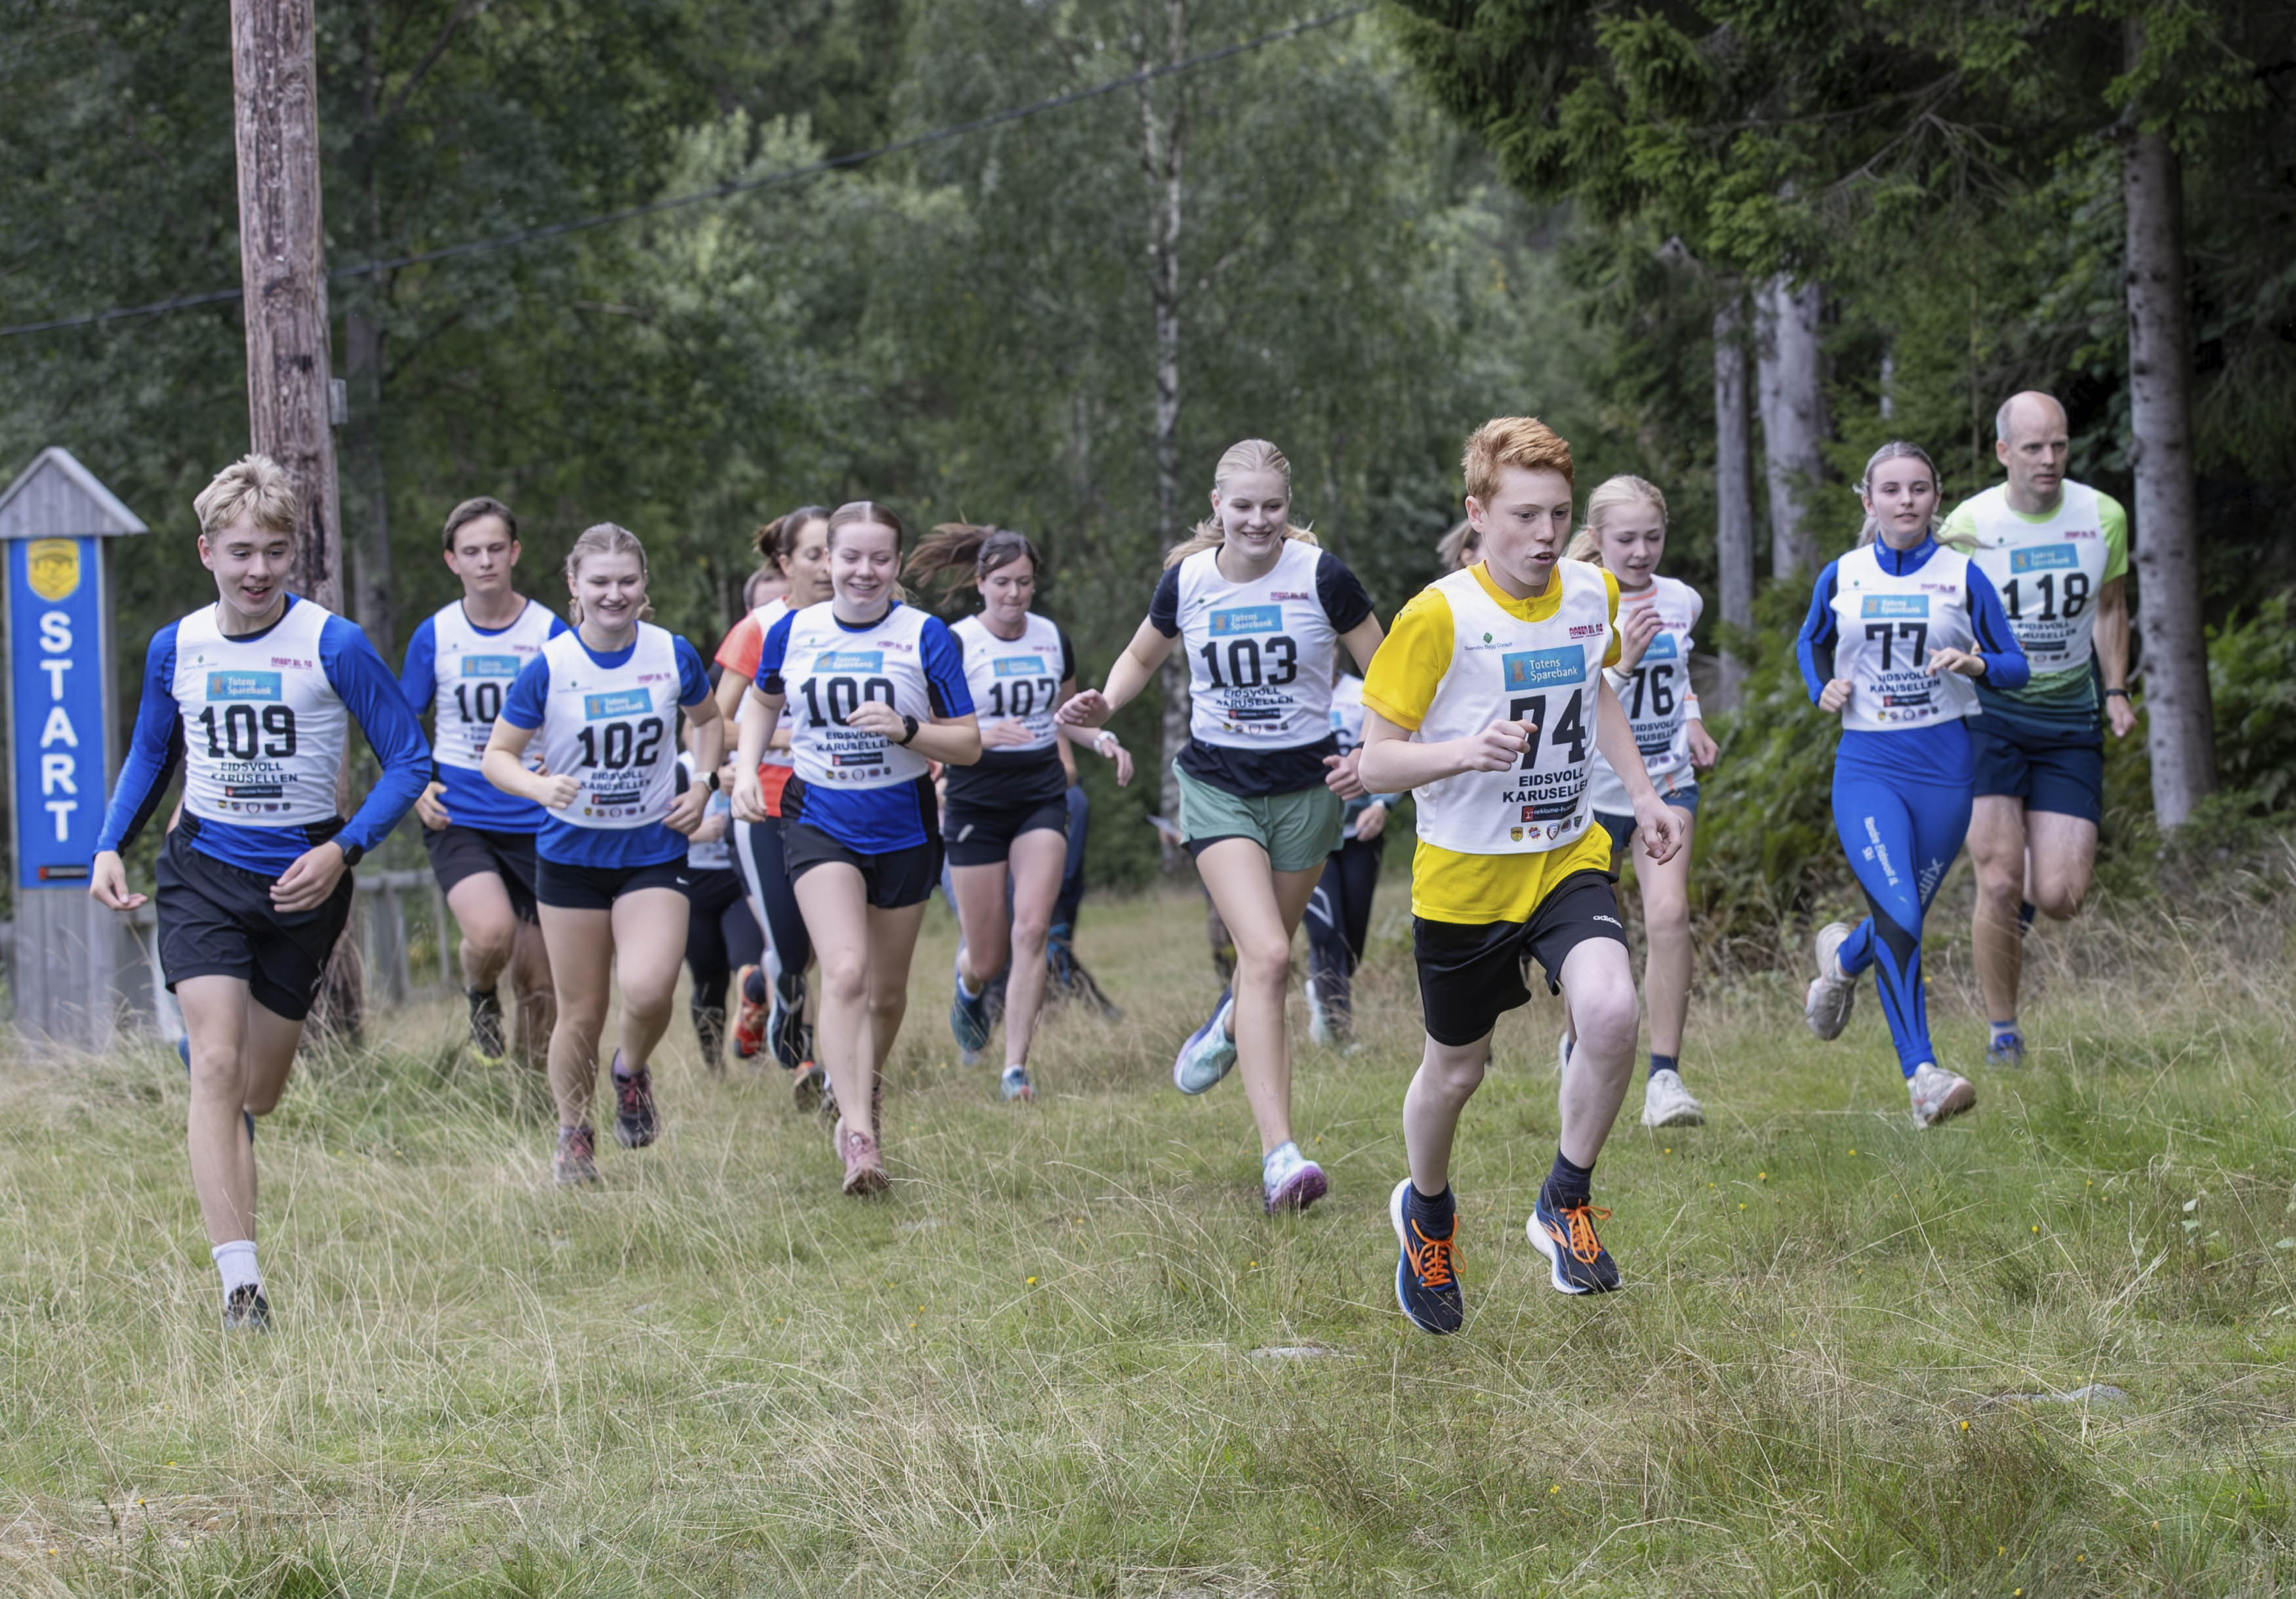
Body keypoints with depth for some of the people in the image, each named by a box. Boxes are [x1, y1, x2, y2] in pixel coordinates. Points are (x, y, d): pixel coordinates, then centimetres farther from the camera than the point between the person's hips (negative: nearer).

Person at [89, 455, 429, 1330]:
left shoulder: (333, 646, -11)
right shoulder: (175, 648, -1)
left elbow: (408, 760, -7)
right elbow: (151, 755, 16)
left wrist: (342, 850, -20)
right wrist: (111, 847, 1)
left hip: (303, 879, -1)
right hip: (204, 872, 1)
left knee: (259, 1088, 10)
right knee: (217, 1065, -16)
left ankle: (218, 1131, 51)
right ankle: (240, 1283, -20)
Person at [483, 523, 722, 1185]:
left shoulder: (673, 655, -5)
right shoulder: (549, 667, -10)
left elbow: (709, 720, 16)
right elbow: (497, 755, -4)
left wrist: (702, 788, 2)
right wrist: (540, 787, -24)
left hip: (654, 854, 0)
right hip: (571, 855, 0)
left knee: (649, 989, -20)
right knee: (581, 1013, 4)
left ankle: (632, 1071, 14)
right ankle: (573, 1136, 27)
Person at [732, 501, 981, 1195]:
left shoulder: (925, 636, -8)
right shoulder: (793, 633, -1)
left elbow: (969, 745, -6)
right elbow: (763, 700, 20)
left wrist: (906, 729, -22)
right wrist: (747, 768, 6)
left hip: (904, 828, 1)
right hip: (819, 820, -1)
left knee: (887, 990, 14)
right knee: (845, 973, -20)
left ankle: (863, 1092, 44)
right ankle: (859, 1137, -24)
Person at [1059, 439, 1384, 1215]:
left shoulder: (1321, 577, -10)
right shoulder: (1187, 582, -4)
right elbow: (1142, 657, 16)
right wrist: (1104, 704, -4)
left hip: (1306, 785, 1)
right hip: (1218, 783, -1)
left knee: (1265, 955, 15)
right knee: (1268, 957, -18)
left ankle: (1230, 1025, 55)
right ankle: (1280, 1155, -24)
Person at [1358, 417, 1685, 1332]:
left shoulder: (1592, 594, -1)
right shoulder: (1439, 617, -17)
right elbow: (1377, 759, -16)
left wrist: (1642, 794, 14)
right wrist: (1465, 751, -33)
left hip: (1567, 861, 3)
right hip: (1464, 876, -3)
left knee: (1611, 1011, -24)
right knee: (1456, 1068, 12)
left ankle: (1566, 1204, -2)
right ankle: (1428, 1214, 44)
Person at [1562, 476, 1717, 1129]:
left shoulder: (1682, 602, 3)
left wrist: (1692, 720, 9)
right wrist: (1621, 662, -34)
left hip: (1668, 782, 2)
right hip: (1594, 787, -2)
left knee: (1669, 913, -19)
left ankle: (1664, 1077, -17)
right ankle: (1579, 1046, 37)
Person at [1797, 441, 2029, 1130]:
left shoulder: (1963, 576, 2)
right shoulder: (1840, 578, 5)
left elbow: (2016, 667, 5)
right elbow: (1810, 643, 24)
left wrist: (1977, 665, -16)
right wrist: (1823, 689, 4)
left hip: (1945, 769, 1)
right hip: (1867, 767, -1)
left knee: (1904, 921, 11)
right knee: (1898, 918, -20)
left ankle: (1843, 958, 46)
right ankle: (1922, 1076, -22)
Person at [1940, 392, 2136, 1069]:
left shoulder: (2103, 516, 1)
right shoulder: (1968, 525, -10)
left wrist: (2116, 691, 7)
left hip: (2071, 721, 2)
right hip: (1989, 715, -2)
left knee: (2060, 899, -7)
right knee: (1999, 881, -13)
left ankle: (2025, 894, 31)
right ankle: (2003, 1031, 4)